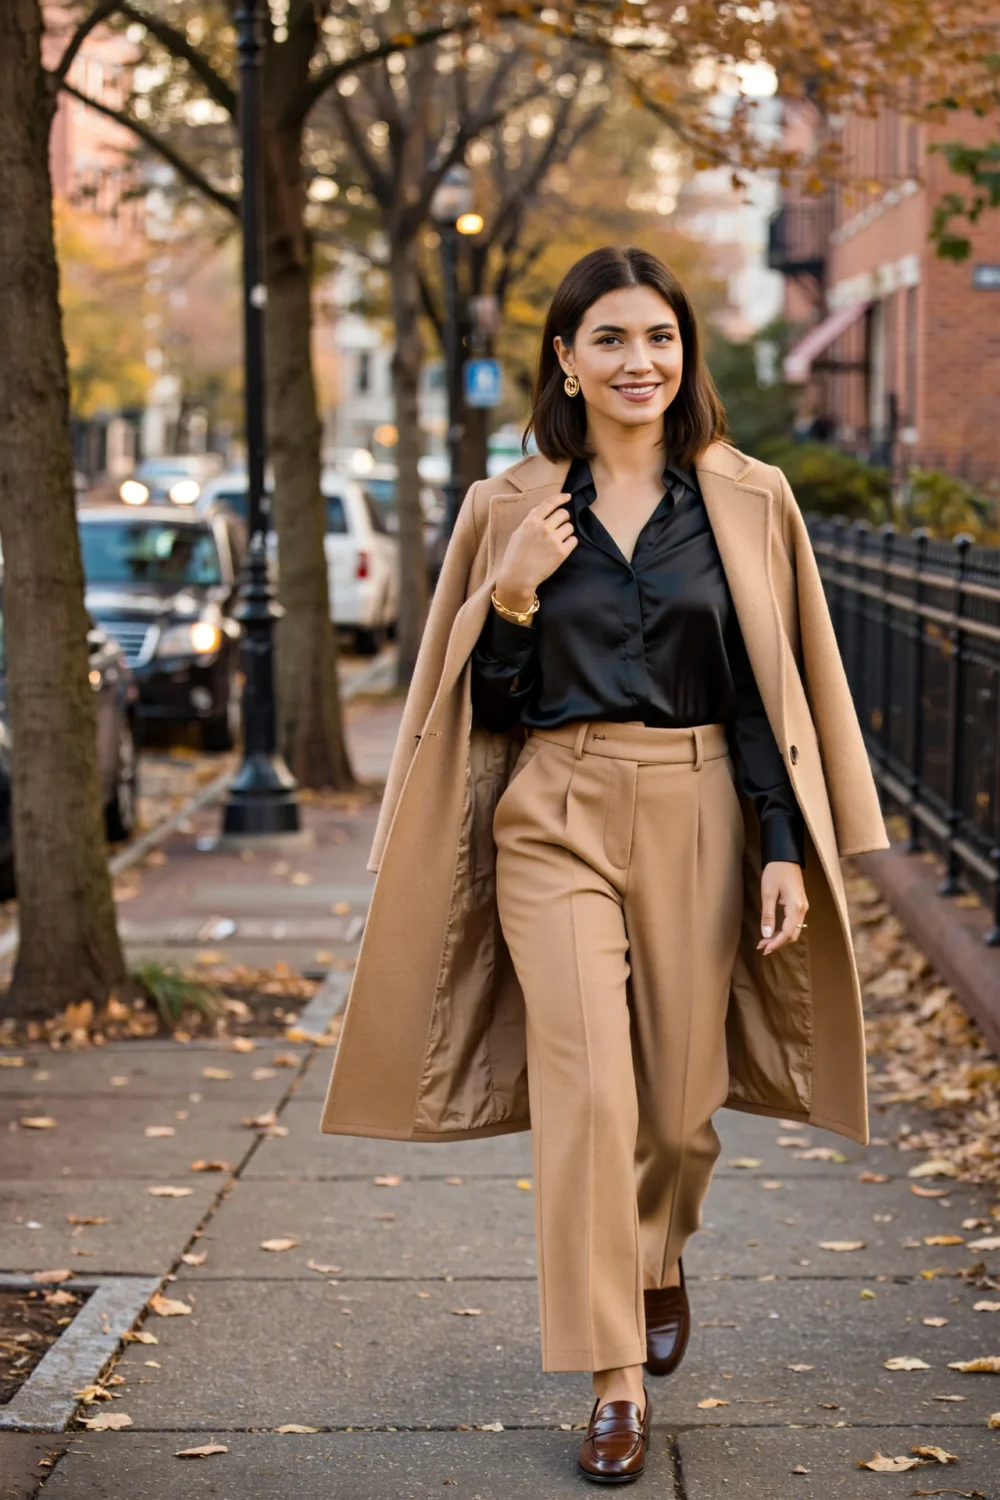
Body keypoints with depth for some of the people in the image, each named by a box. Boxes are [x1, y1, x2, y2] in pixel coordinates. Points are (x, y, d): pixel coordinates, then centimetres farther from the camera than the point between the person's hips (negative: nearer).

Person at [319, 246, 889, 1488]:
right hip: (555, 820, -1)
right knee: (585, 1092, -11)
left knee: (680, 1100, 9)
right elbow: (488, 706, 5)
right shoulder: (510, 512, 3)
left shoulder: (746, 503, 3)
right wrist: (510, 594, -13)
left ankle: (660, 1266, 42)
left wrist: (785, 849, -3)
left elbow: (776, 692, 3)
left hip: (699, 820, 1)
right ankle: (615, 1384, -2)